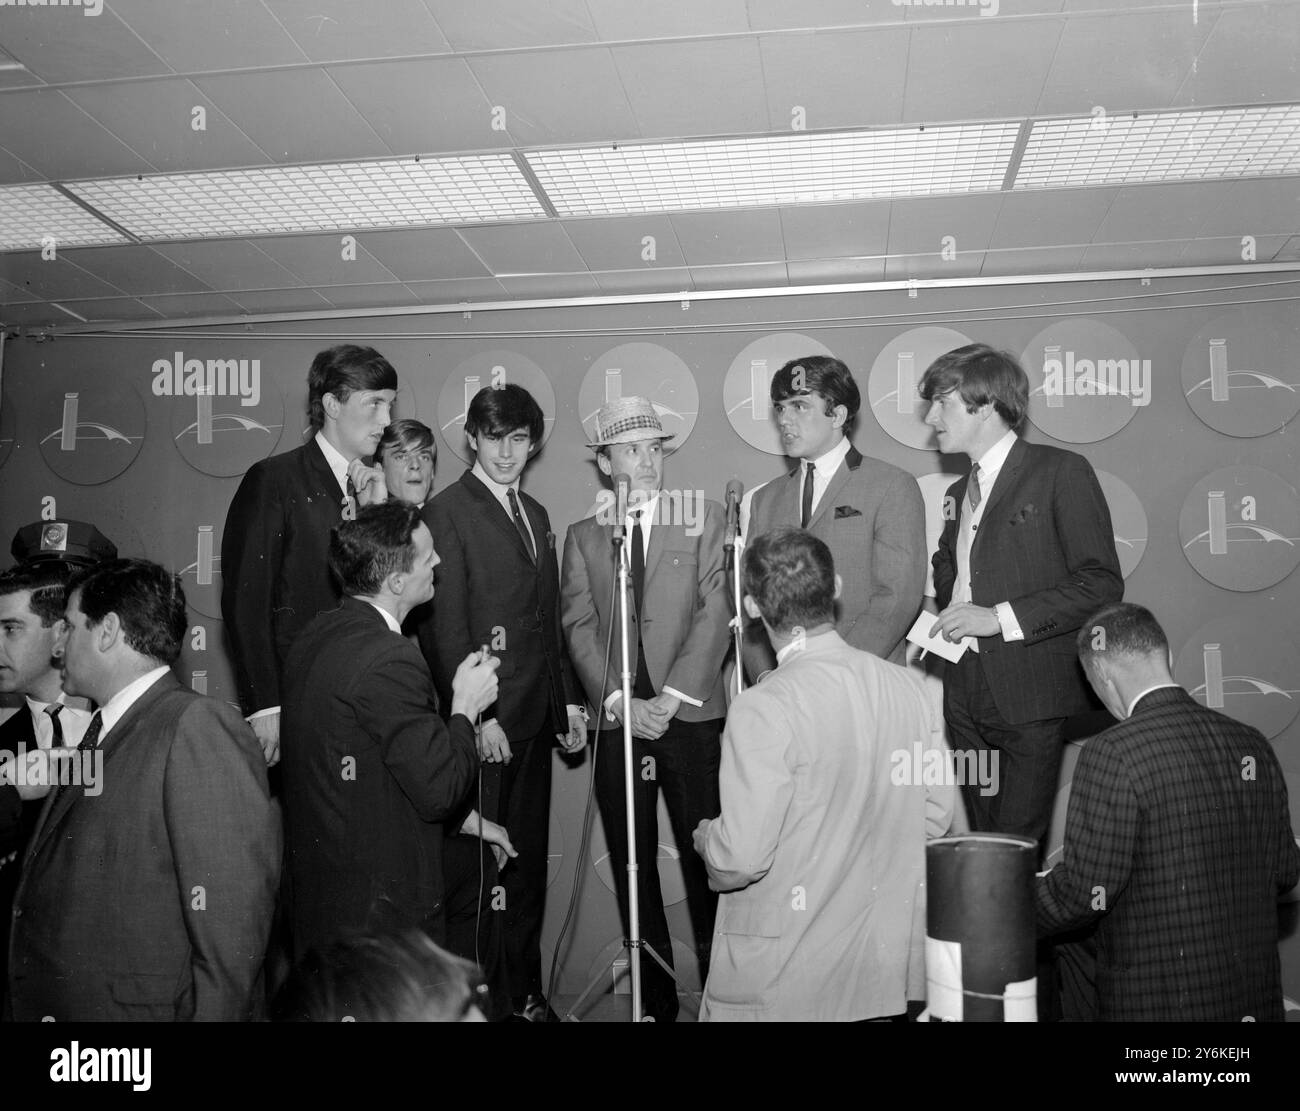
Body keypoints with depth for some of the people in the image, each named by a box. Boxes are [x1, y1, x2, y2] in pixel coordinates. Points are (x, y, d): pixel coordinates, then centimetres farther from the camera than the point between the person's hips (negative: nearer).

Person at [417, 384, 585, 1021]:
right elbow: (444, 628, -13)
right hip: (482, 724, -7)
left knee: (529, 862, 14)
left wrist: (568, 699, 15)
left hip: (536, 718, 7)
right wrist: (477, 717, -16)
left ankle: (525, 992, 26)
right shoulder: (446, 513, -8)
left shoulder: (536, 516, 16)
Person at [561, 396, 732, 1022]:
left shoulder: (703, 519, 6)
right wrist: (618, 702, -9)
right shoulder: (583, 536, 12)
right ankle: (654, 998, 18)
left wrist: (671, 698, -10)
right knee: (632, 865, 7)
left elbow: (715, 615, -2)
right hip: (618, 719, 2)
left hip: (692, 716, -2)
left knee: (705, 856, -1)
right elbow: (579, 628, 4)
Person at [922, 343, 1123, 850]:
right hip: (966, 694, 7)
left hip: (1035, 697, -6)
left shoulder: (1061, 472, -4)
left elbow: (1101, 584, -11)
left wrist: (1000, 617, -16)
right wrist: (941, 622, 11)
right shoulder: (958, 494, 20)